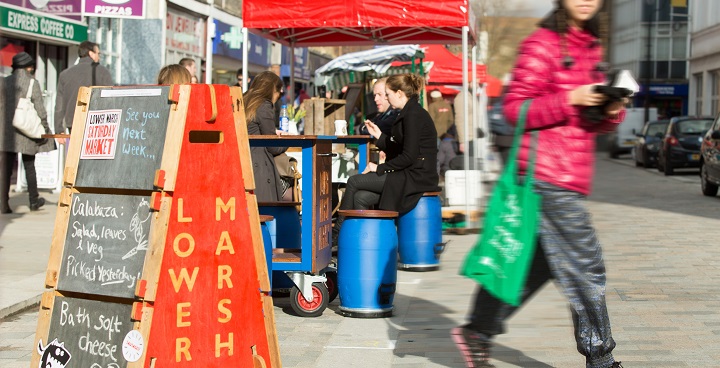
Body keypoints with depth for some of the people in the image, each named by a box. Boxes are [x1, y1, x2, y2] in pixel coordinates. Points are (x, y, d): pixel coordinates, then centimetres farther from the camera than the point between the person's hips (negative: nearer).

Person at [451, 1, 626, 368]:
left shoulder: (590, 48, 18)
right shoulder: (542, 44, -8)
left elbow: (592, 122, 22)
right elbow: (515, 108, -13)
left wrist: (612, 111, -1)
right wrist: (571, 98, -21)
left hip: (568, 179, 9)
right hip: (549, 175, -9)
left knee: (540, 263, 12)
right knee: (585, 266, -4)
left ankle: (477, 332, 21)